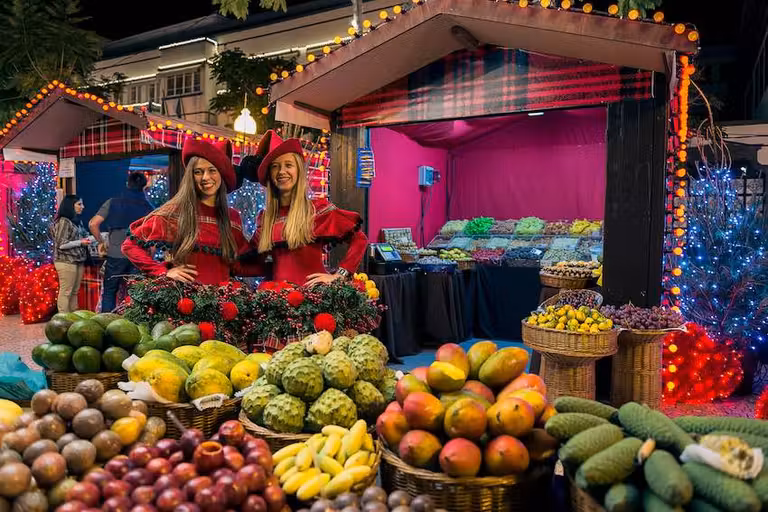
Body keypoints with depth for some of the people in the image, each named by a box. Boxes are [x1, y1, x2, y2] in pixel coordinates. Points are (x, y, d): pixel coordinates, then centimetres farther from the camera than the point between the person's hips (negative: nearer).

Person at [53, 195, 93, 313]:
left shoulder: (78, 221, 14)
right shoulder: (63, 221, -11)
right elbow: (61, 244, -16)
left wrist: (86, 240, 7)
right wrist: (80, 242, -14)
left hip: (78, 261, 8)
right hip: (66, 262, -8)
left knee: (74, 292, 11)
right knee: (66, 292, -4)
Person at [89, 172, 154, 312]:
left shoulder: (113, 203, 1)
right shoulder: (147, 207, 2)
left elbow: (93, 224, -6)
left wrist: (101, 242, 8)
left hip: (115, 255, 0)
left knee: (109, 293, 11)